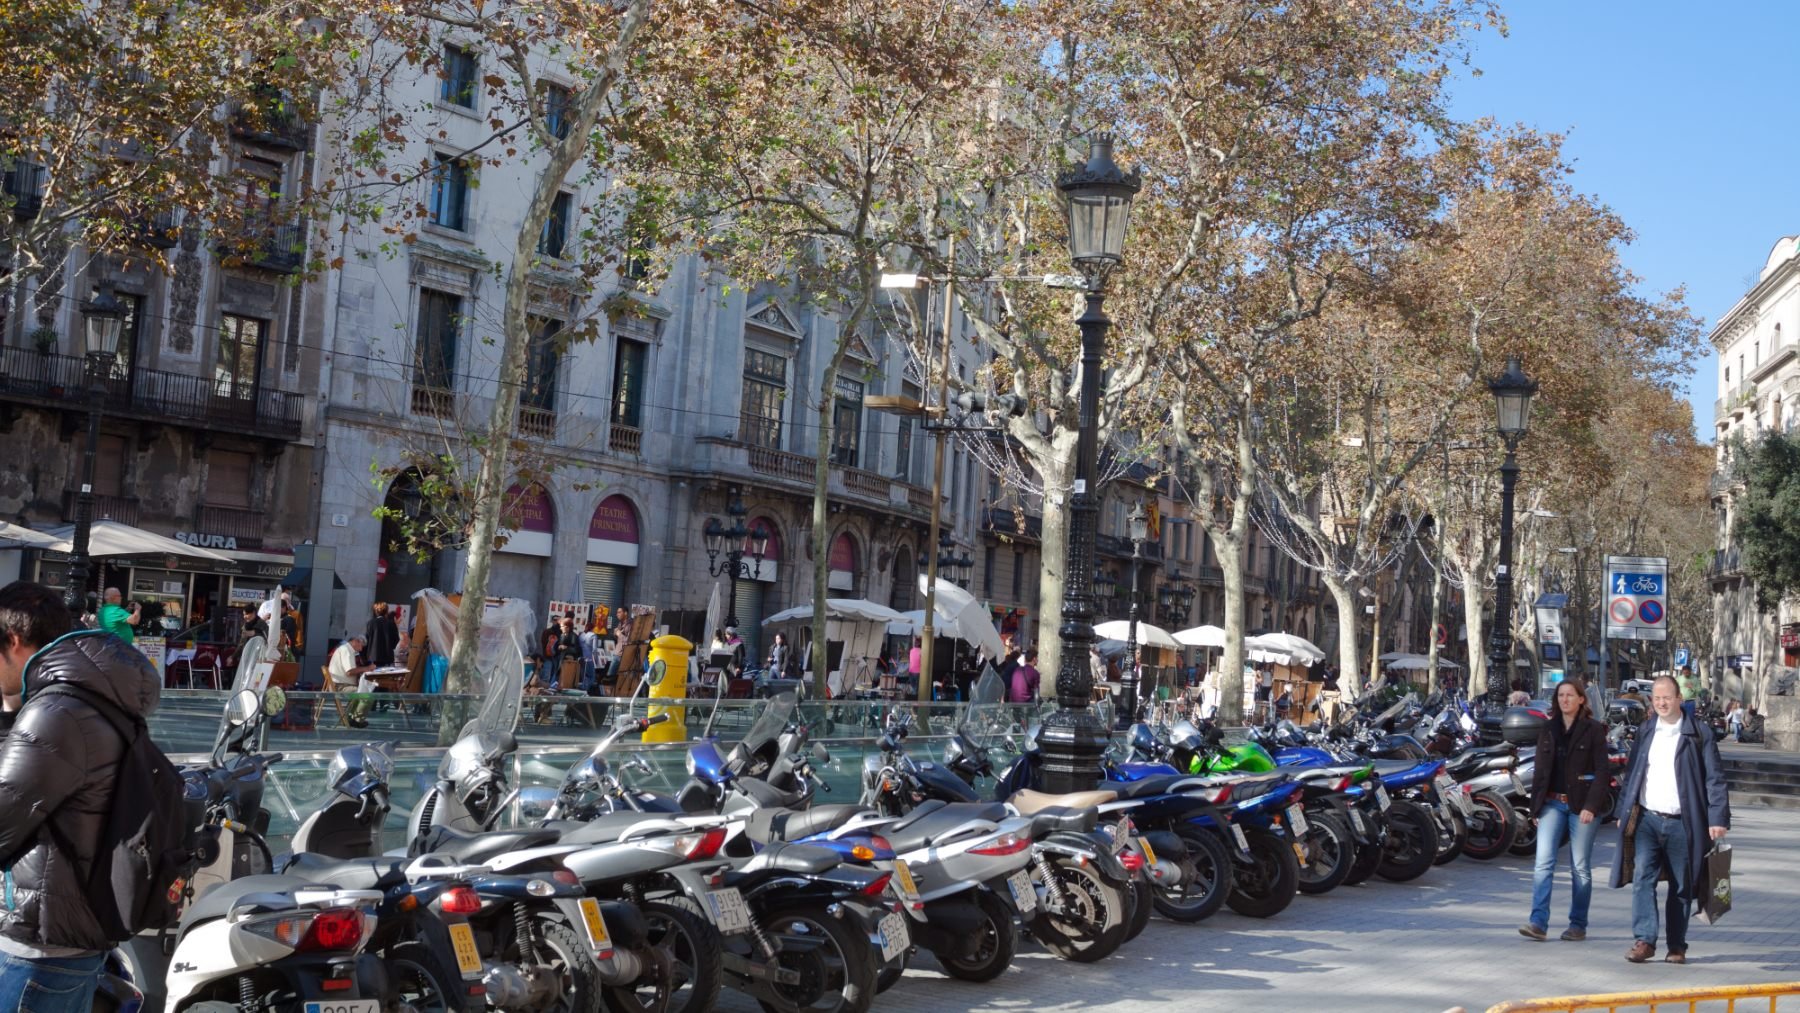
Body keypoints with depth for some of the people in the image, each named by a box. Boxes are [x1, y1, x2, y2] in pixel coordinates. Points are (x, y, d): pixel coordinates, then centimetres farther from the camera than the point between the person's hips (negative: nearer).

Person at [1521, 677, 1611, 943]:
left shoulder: (1593, 730, -1)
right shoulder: (1548, 730, 12)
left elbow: (1601, 771, -6)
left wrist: (1591, 806, -15)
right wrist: (1535, 807, 9)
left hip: (1582, 805, -3)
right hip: (1552, 803, 4)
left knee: (1580, 868, 3)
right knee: (1543, 863, -8)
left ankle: (1578, 924, 13)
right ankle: (1538, 923, -13)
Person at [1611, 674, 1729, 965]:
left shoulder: (1699, 733, 0)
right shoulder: (1645, 732, 11)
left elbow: (1715, 778, -3)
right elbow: (1631, 774, 16)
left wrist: (1718, 819, -10)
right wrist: (1623, 811, 11)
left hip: (1682, 823, -2)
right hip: (1647, 819, 2)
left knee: (1681, 887, 5)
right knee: (1642, 878, -10)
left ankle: (1677, 946, 15)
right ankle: (1644, 940, -9)